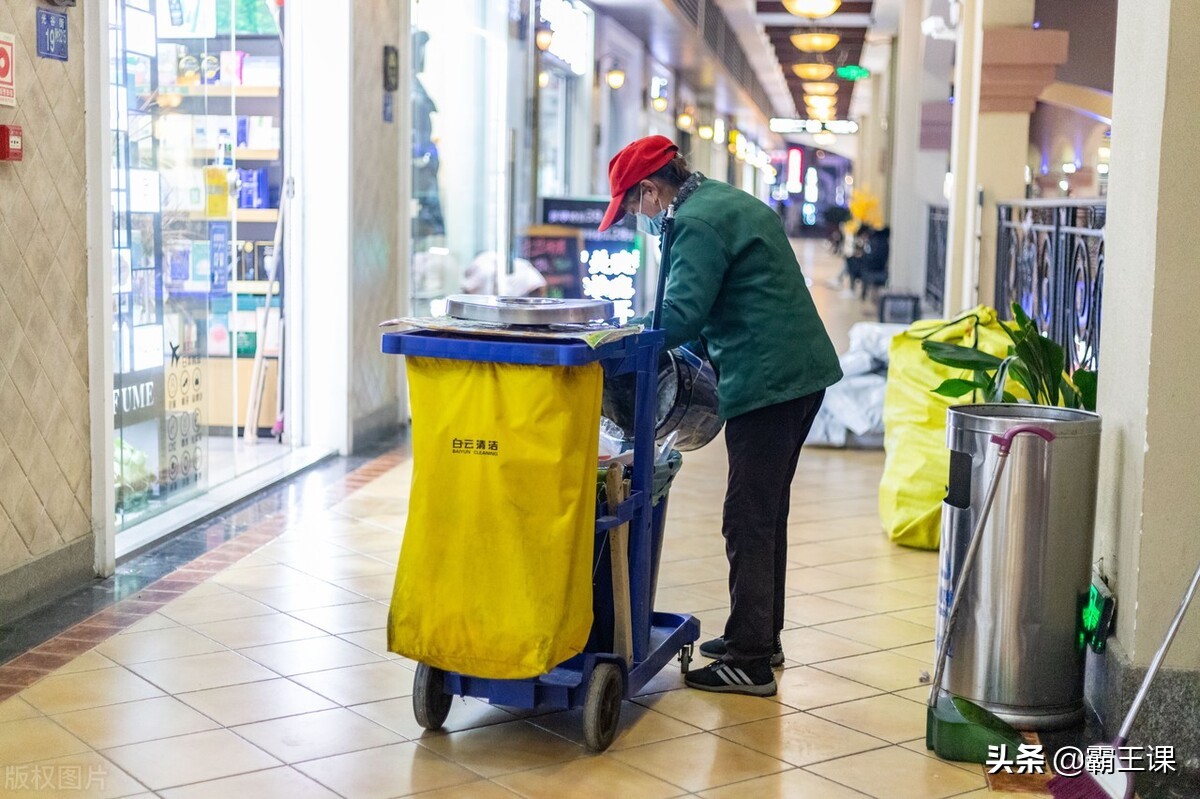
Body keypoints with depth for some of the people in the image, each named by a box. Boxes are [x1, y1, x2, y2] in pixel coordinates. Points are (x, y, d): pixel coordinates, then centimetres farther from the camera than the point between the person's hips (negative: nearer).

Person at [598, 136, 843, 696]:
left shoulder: (697, 222, -13)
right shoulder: (732, 202, 19)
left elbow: (682, 315, -20)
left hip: (767, 381, -11)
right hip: (803, 369, 11)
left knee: (748, 523, -4)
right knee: (767, 513, 19)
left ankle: (749, 662, 1)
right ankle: (761, 638, 29)